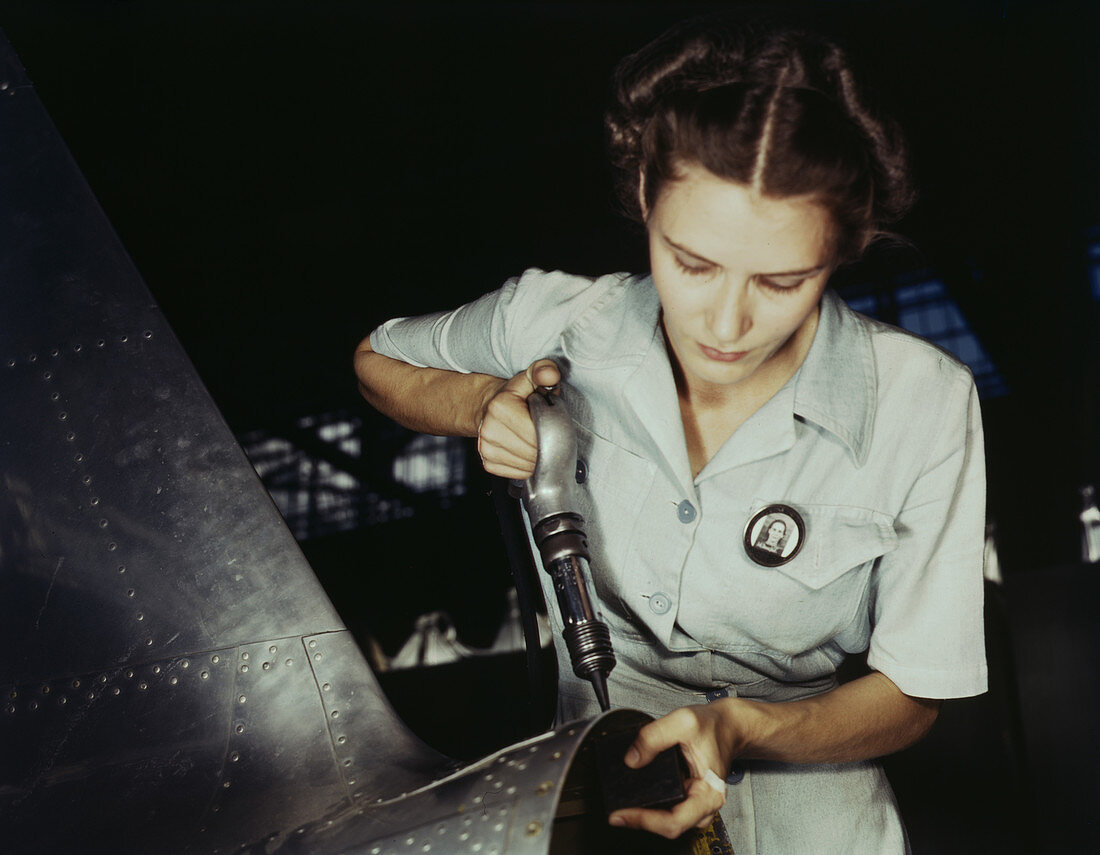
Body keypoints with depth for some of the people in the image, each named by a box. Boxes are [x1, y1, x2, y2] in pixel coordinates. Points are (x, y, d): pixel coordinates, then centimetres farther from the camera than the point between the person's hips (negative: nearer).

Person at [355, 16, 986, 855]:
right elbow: (378, 360, 5)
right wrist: (482, 404, -17)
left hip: (799, 738, -1)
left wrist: (737, 728, -30)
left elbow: (910, 693, -11)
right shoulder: (558, 323, -17)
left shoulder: (924, 407, -20)